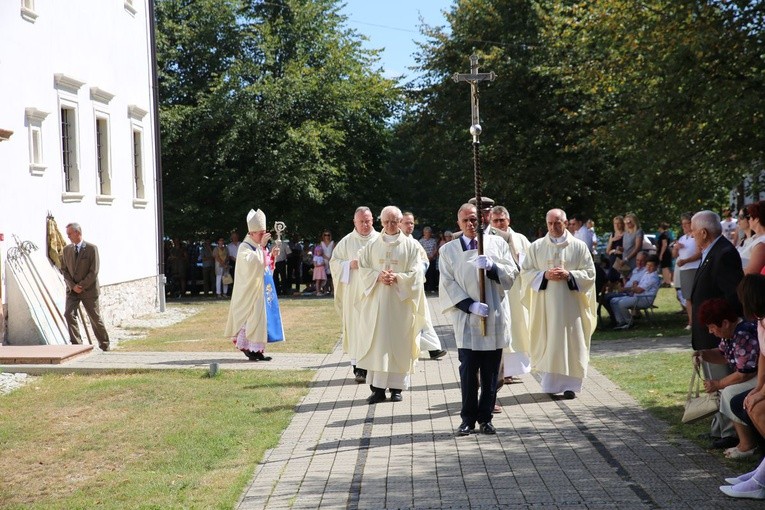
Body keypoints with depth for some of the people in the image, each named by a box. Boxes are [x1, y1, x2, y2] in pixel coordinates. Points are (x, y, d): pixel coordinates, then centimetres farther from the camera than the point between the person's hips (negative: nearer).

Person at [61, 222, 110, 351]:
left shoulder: (91, 248, -9)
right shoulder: (66, 250, 6)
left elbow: (94, 272, -12)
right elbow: (64, 270, 6)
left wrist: (81, 286, -15)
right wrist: (73, 286, -9)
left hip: (89, 290, -4)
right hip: (72, 289, 4)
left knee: (95, 318, 4)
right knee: (69, 314, -17)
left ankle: (104, 345, 20)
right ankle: (76, 343, -15)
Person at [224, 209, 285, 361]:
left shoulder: (260, 247, 14)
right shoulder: (245, 247, -11)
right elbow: (251, 262, -28)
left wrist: (272, 255, 2)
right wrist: (262, 246, -25)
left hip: (262, 288, 8)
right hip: (251, 290, -8)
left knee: (262, 316, 7)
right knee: (252, 317, -9)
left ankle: (257, 350, 10)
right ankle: (251, 349, -5)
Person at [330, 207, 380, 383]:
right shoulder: (347, 241, 5)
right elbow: (334, 261, 8)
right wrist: (349, 264, -10)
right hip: (354, 293, 0)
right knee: (356, 327, -2)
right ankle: (358, 367, 0)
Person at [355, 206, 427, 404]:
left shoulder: (411, 245, 3)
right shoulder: (372, 245, 9)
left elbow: (415, 274, -2)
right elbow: (363, 269, 5)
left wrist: (396, 278, -17)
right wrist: (378, 277, -13)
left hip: (401, 302, -1)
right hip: (376, 301, 2)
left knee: (399, 343, 0)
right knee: (377, 342, -2)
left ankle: (396, 387, 6)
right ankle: (377, 388, 1)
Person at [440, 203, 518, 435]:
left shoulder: (497, 243, 9)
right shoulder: (448, 250, 7)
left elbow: (512, 274, 3)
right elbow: (447, 285, 1)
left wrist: (492, 266, -16)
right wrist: (471, 305, -12)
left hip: (495, 317, 1)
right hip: (466, 319, -1)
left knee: (491, 371, 3)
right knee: (468, 370, -4)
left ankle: (485, 417, 12)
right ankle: (468, 418, 6)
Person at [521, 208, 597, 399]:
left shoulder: (579, 246, 4)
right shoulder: (536, 247, 6)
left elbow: (590, 273, 2)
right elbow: (525, 273, 5)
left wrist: (569, 275, -13)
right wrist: (545, 275, -12)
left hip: (571, 303, -1)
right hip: (545, 303, 1)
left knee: (570, 341, -2)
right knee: (548, 341, 1)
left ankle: (570, 384, 3)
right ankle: (550, 382, 10)